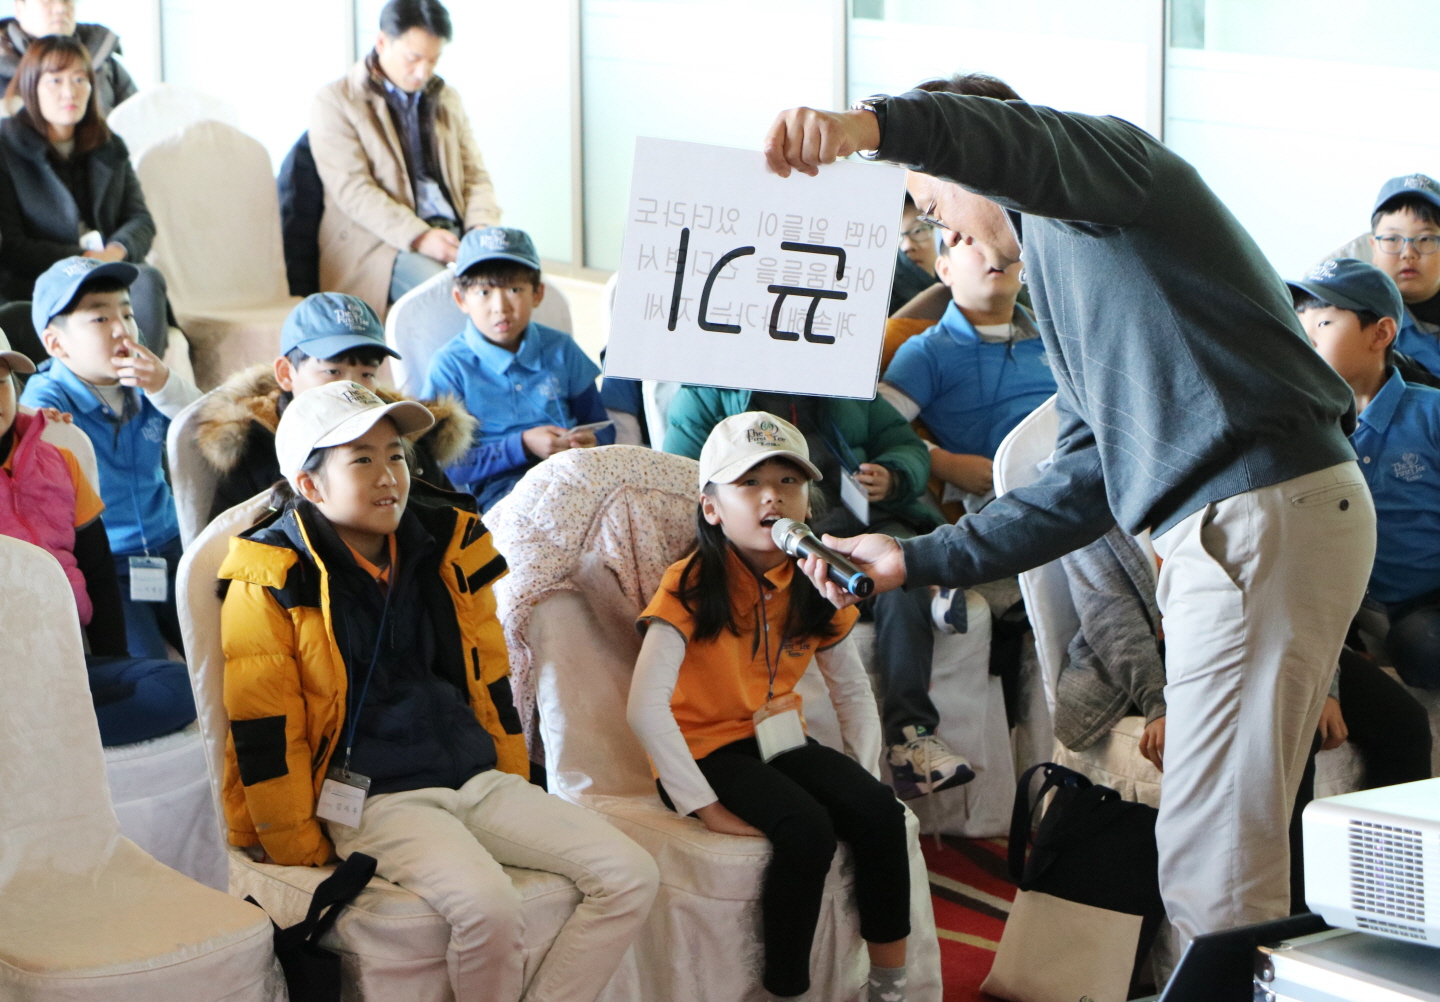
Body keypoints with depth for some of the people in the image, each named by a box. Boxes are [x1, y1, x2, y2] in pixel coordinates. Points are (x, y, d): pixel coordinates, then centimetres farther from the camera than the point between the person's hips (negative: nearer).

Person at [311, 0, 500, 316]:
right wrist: (418, 237, -22)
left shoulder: (446, 98, 21)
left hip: (453, 235, 5)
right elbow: (352, 190, -10)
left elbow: (475, 175, 18)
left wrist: (482, 229, -5)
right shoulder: (335, 102, 1)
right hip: (380, 246, -5)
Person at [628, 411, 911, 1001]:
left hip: (781, 740, 6)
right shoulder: (691, 588, -16)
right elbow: (645, 708, -25)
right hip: (707, 749, -6)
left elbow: (852, 690, 13)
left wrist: (865, 775, -3)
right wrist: (705, 807, -26)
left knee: (878, 811, -19)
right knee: (806, 827, -30)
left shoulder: (813, 587, 3)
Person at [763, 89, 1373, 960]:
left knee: (1211, 854, -9)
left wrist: (871, 124, -42)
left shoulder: (1111, 161, 3)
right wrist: (913, 560, 24)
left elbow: (1028, 144, -24)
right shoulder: (1065, 265, 30)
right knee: (1234, 831, 13)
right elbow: (1082, 488, 26)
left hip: (1266, 514, -10)